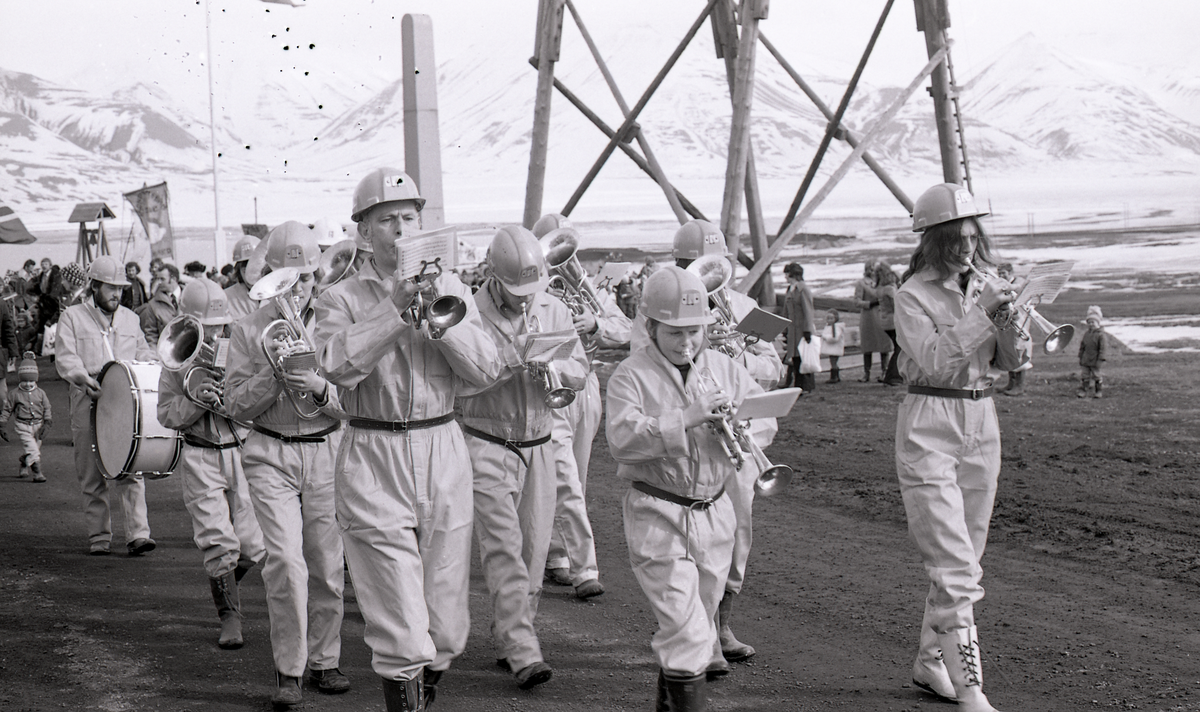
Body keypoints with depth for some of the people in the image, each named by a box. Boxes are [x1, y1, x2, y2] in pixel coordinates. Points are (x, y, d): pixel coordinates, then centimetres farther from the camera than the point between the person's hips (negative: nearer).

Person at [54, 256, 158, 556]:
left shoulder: (130, 319, 18)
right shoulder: (72, 317, 5)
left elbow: (144, 354, 23)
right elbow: (65, 357, -7)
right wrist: (85, 379, -26)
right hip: (88, 408, -1)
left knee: (132, 472, -9)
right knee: (91, 478, 5)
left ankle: (138, 533, -13)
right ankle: (98, 537, 15)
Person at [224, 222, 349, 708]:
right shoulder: (249, 330, 1)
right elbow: (237, 407, -1)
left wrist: (320, 389, -20)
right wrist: (272, 373, -17)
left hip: (327, 451, 1)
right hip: (270, 454, -1)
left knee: (327, 566, 6)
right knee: (285, 561, -13)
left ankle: (324, 660, 22)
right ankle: (287, 670, -2)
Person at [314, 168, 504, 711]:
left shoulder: (451, 288, 9)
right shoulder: (341, 298, 2)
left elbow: (485, 370, -1)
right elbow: (340, 366, -18)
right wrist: (396, 307, -19)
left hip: (443, 452, 3)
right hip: (374, 462, -3)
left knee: (445, 629, 11)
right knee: (401, 631, -7)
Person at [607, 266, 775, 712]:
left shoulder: (722, 367, 9)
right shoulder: (631, 376, -8)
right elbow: (622, 438, -22)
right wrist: (686, 419, -30)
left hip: (714, 514, 6)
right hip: (658, 518, -6)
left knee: (700, 624, 17)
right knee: (686, 629, -13)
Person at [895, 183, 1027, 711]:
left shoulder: (988, 287, 8)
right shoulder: (913, 294, -7)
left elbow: (1009, 362, 8)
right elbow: (931, 360, -19)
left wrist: (1008, 321, -12)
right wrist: (980, 312, -22)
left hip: (982, 423, 6)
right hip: (929, 425, -6)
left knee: (964, 561, 13)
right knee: (955, 567, -12)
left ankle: (929, 663, 29)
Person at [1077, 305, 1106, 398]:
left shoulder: (1100, 335, -12)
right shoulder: (1086, 334, 6)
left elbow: (1102, 348, -13)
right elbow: (1082, 347, 14)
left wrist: (1100, 360, -16)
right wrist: (1080, 358, 12)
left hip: (1095, 361, -5)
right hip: (1085, 360, 5)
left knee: (1096, 375, 7)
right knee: (1085, 376, 6)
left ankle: (1099, 391, 21)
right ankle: (1083, 391, 10)